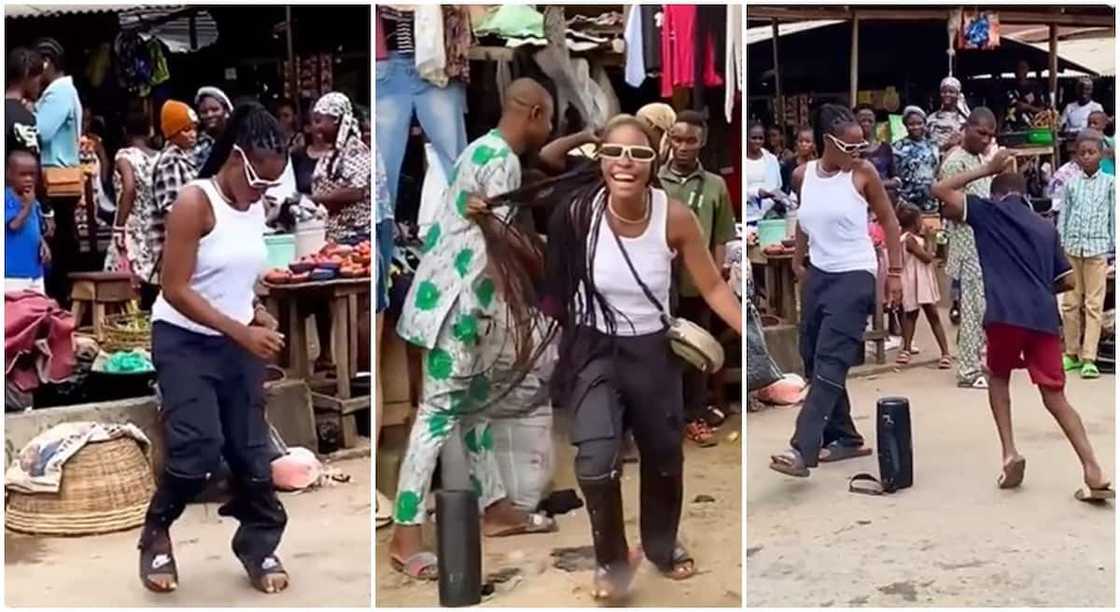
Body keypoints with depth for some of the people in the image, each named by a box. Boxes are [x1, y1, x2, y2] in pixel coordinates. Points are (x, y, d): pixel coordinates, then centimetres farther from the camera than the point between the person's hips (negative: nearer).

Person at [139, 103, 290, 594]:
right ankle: (156, 534, 9)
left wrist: (259, 316, -2)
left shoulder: (257, 208, 4)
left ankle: (259, 547, 21)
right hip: (184, 342, -6)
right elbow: (176, 289, -20)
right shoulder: (195, 201, -16)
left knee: (251, 449, 5)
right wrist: (242, 332, -22)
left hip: (237, 344, 6)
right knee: (199, 448, -16)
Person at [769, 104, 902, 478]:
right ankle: (846, 439, 25)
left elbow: (888, 220, 1)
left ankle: (803, 450, -19)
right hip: (818, 275, 6)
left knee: (830, 363, -13)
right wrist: (798, 261, 18)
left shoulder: (863, 173, -8)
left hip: (855, 276, -6)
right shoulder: (802, 176, 2)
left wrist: (895, 272, -2)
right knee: (813, 360, 11)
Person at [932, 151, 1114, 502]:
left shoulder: (988, 212, 12)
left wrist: (987, 169, 19)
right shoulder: (1046, 228, 23)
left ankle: (1010, 454, 7)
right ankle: (1094, 472, -7)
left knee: (999, 379, 23)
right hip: (1044, 318, 3)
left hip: (1005, 315, -3)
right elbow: (1067, 281, 22)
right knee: (1055, 397, 8)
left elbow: (940, 190, 13)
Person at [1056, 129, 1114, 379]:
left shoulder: (1109, 183, 4)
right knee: (1070, 303, 6)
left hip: (1097, 249, -2)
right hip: (1071, 248, 2)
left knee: (1094, 305, -2)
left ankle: (1089, 358, -1)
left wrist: (1114, 249, 2)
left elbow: (1114, 218, 5)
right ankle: (1072, 354, 16)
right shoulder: (1070, 183, 7)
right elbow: (1063, 217, 10)